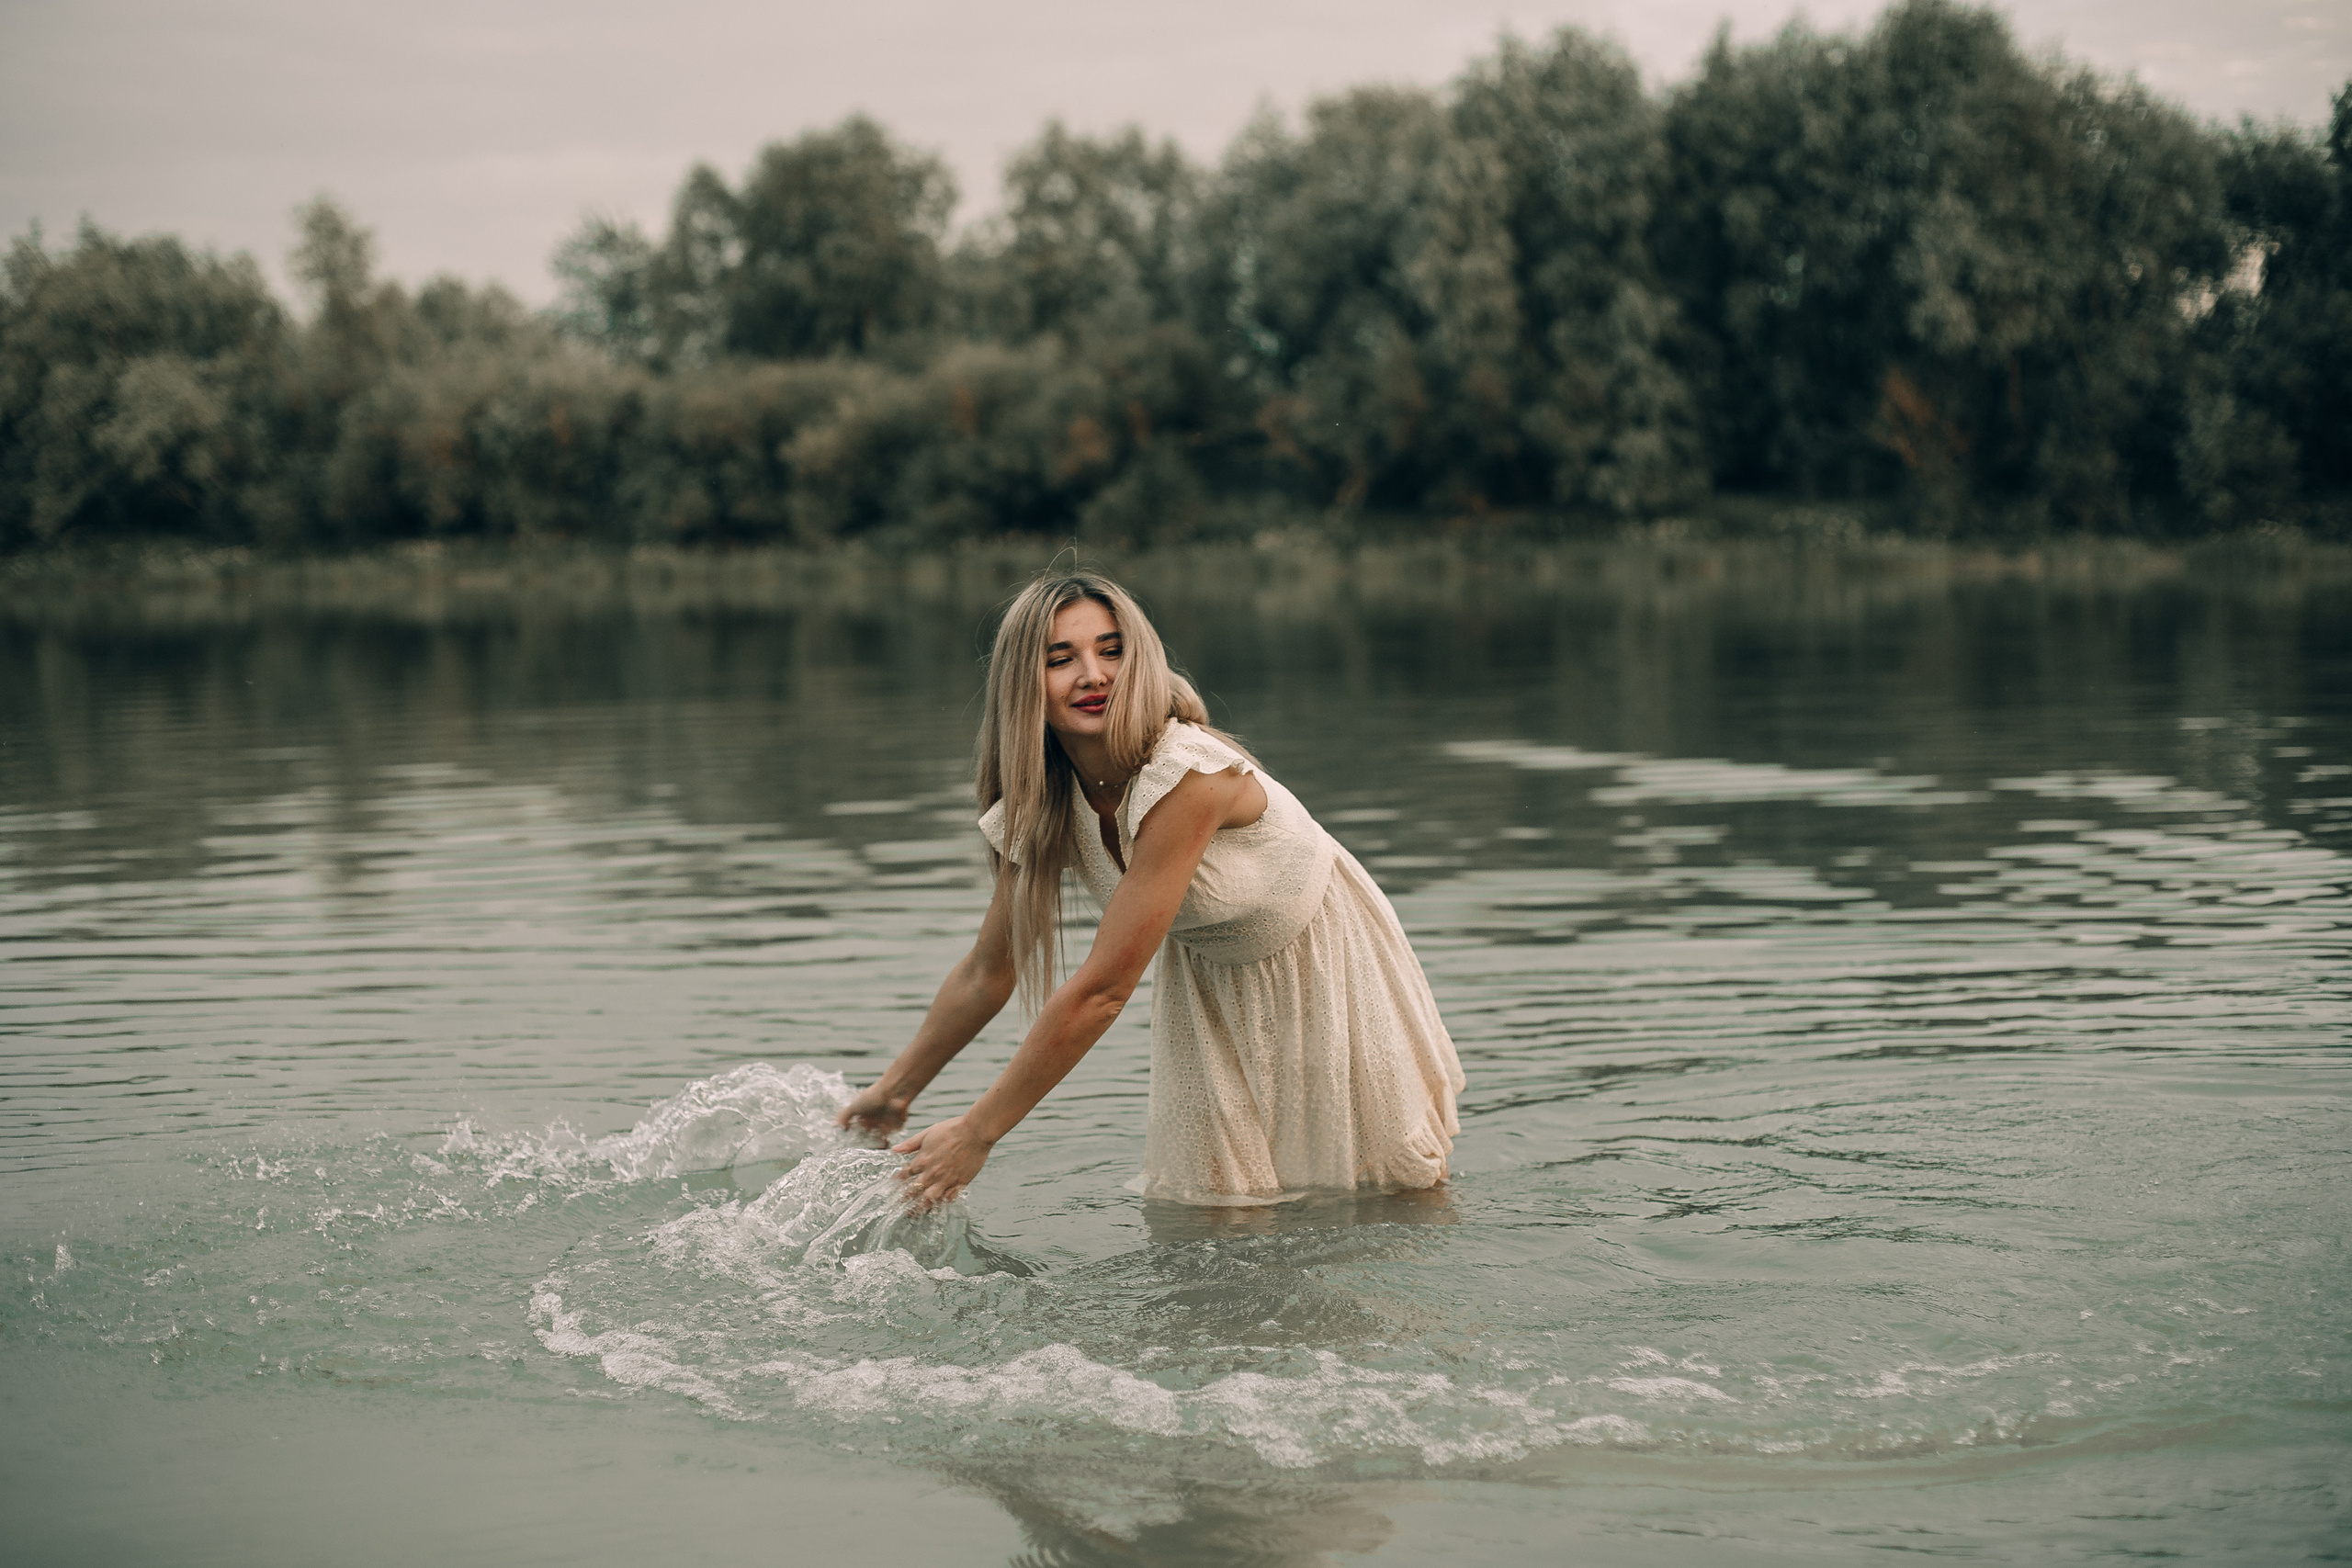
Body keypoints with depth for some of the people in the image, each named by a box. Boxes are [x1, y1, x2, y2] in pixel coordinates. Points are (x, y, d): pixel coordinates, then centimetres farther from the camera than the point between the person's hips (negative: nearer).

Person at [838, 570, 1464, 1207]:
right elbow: (986, 973, -3)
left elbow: (1102, 988, -38)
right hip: (1209, 983, 4)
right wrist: (892, 1092, 3)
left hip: (1320, 958, -4)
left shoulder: (1187, 775, -40)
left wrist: (977, 1133, -33)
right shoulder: (1039, 807, -18)